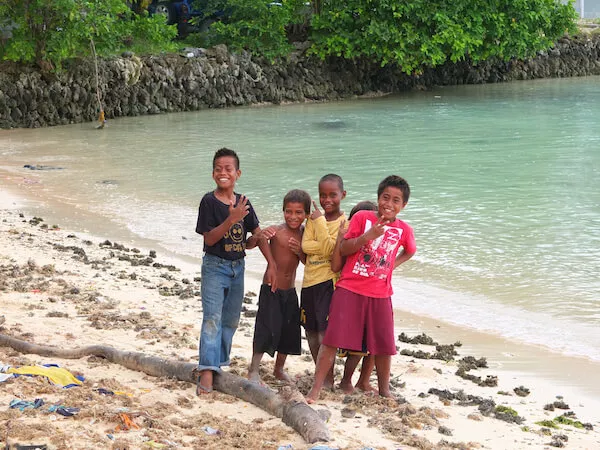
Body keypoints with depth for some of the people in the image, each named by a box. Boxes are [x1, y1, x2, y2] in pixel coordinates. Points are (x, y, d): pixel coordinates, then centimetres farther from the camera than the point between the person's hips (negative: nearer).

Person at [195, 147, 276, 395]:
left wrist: (272, 264, 0)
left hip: (237, 267, 6)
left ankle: (219, 364, 23)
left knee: (231, 320, 11)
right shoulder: (209, 201, -11)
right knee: (212, 317, -14)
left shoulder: (243, 202, 4)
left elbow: (258, 234, 8)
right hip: (215, 265, -6)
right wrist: (231, 220, -29)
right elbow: (209, 239, -16)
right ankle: (207, 372, -18)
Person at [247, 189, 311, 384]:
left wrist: (300, 251, -13)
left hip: (290, 291, 5)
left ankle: (279, 369, 30)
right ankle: (253, 369, 4)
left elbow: (309, 263, 7)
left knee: (289, 331, 12)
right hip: (271, 289, -5)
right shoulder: (276, 231, -14)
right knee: (266, 329, -8)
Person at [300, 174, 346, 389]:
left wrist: (320, 221, -14)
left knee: (325, 331, -11)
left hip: (329, 280, -6)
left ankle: (328, 379, -2)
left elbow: (329, 249, -17)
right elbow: (306, 246, -4)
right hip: (310, 281, 6)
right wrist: (326, 242, -17)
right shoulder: (314, 218, 9)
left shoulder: (345, 222, -6)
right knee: (311, 330, 13)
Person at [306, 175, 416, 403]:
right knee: (333, 338, -8)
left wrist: (392, 264, 10)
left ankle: (384, 391, 26)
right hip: (349, 290, -3)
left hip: (380, 294, 3)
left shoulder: (404, 230, 5)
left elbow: (409, 251, 26)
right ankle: (316, 389, -3)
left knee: (384, 346, 8)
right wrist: (369, 234, -20)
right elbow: (344, 249, -7)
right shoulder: (362, 217, -2)